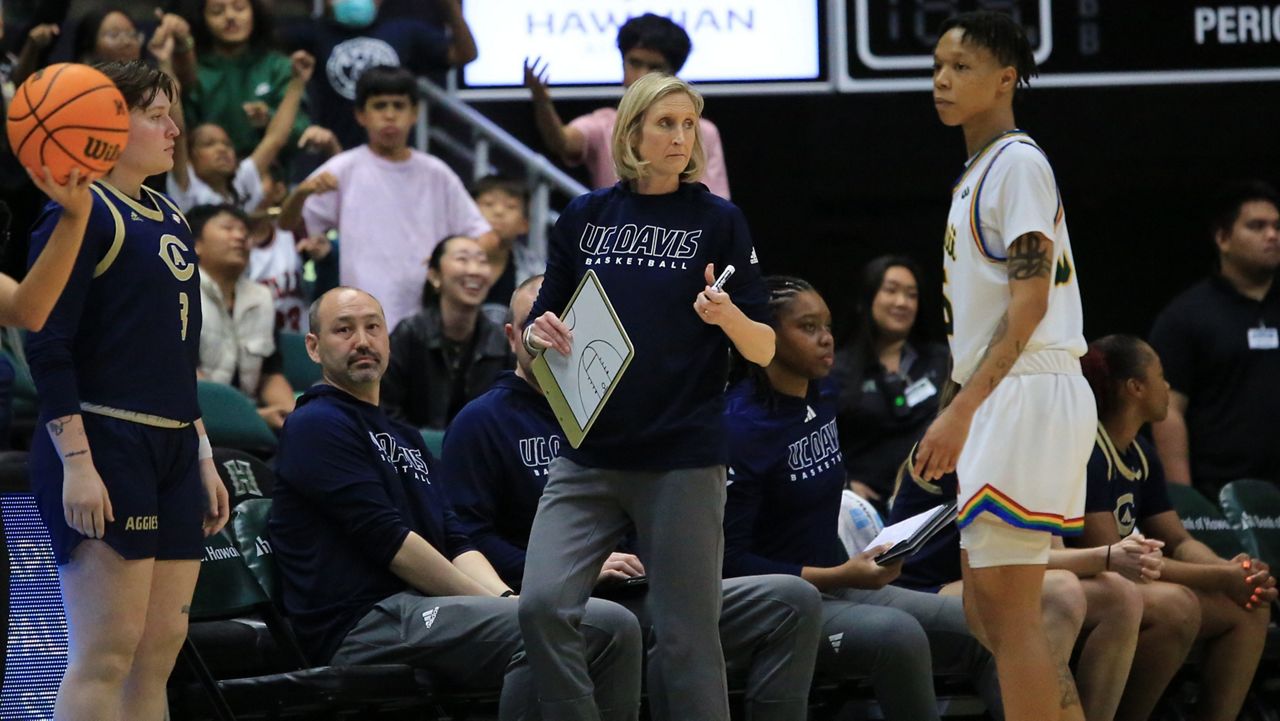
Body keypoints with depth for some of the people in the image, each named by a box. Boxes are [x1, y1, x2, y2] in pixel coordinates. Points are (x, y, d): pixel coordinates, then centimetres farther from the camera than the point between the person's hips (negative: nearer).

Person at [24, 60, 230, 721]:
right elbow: (47, 349, -14)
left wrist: (202, 454, 22)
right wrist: (76, 463, -21)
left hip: (171, 452, 9)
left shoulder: (168, 220, 19)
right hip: (104, 449, -9)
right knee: (106, 653, -12)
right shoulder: (78, 215, -8)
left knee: (161, 649, 5)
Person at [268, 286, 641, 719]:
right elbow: (389, 541, -9)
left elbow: (456, 544, 18)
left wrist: (506, 600, -4)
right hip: (364, 624, -9)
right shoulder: (318, 425, 0)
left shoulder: (405, 439, 29)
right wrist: (495, 604, -10)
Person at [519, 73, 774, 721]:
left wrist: (726, 315, -20)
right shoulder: (585, 217, 10)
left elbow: (763, 350, 2)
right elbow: (542, 325, 16)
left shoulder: (717, 222, 3)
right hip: (587, 458, 2)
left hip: (682, 459, -2)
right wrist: (539, 335, -8)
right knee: (542, 604, -15)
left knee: (685, 637, -3)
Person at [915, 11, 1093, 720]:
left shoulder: (1019, 163, -9)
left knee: (1007, 610, -11)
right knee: (987, 612, 12)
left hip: (1029, 396, -10)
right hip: (1001, 404, 10)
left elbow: (1028, 302, -17)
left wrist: (960, 410, -22)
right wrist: (961, 414, 21)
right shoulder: (979, 171, 20)